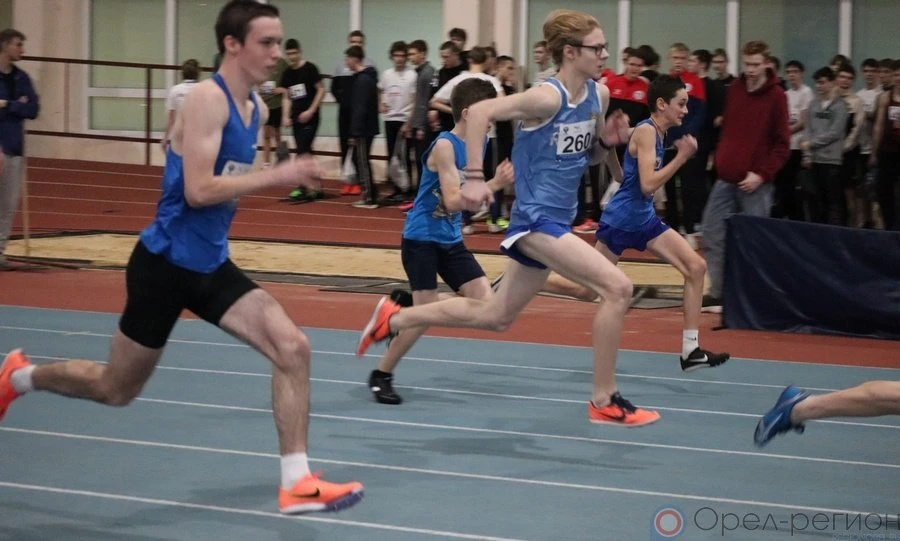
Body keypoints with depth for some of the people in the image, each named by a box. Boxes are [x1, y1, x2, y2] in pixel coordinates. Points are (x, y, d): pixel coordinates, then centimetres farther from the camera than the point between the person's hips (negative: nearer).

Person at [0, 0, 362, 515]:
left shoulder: (257, 109, 7)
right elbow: (198, 190, -28)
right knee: (117, 389, 9)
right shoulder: (208, 99, -19)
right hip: (167, 262, -7)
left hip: (211, 263, 7)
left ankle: (296, 483, -7)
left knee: (292, 347, -11)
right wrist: (278, 175, -28)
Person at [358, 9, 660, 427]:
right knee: (617, 287, -18)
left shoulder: (599, 95, 6)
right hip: (537, 219, -9)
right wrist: (474, 178, -26)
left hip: (555, 221, 9)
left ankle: (393, 318, 32)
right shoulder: (548, 97, -19)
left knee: (494, 317, 18)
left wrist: (608, 140, -2)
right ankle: (603, 402, -9)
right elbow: (479, 112, -22)